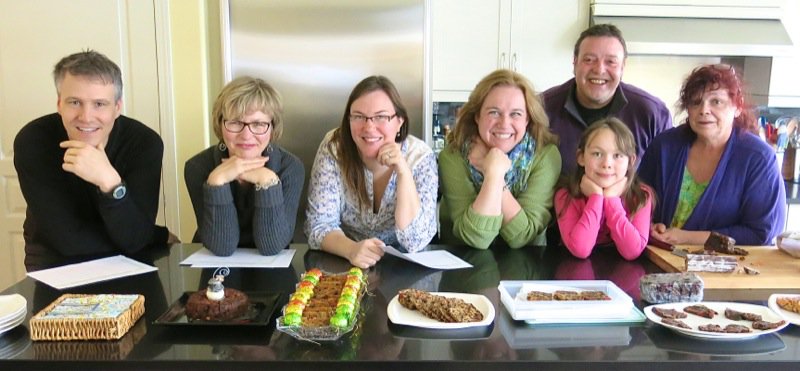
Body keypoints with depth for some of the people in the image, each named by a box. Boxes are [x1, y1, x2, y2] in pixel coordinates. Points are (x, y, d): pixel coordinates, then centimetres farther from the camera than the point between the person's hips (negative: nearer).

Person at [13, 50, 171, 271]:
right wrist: (161, 236, -14)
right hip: (56, 268, -2)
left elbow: (134, 240, -20)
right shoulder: (32, 142, -16)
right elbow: (69, 239, -18)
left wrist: (110, 182, -35)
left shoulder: (144, 143, -16)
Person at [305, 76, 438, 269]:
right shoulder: (334, 148, -12)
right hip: (343, 265, 0)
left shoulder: (420, 157, -13)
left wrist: (403, 171, -26)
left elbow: (416, 241, -18)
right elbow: (320, 224, -12)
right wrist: (351, 249, -31)